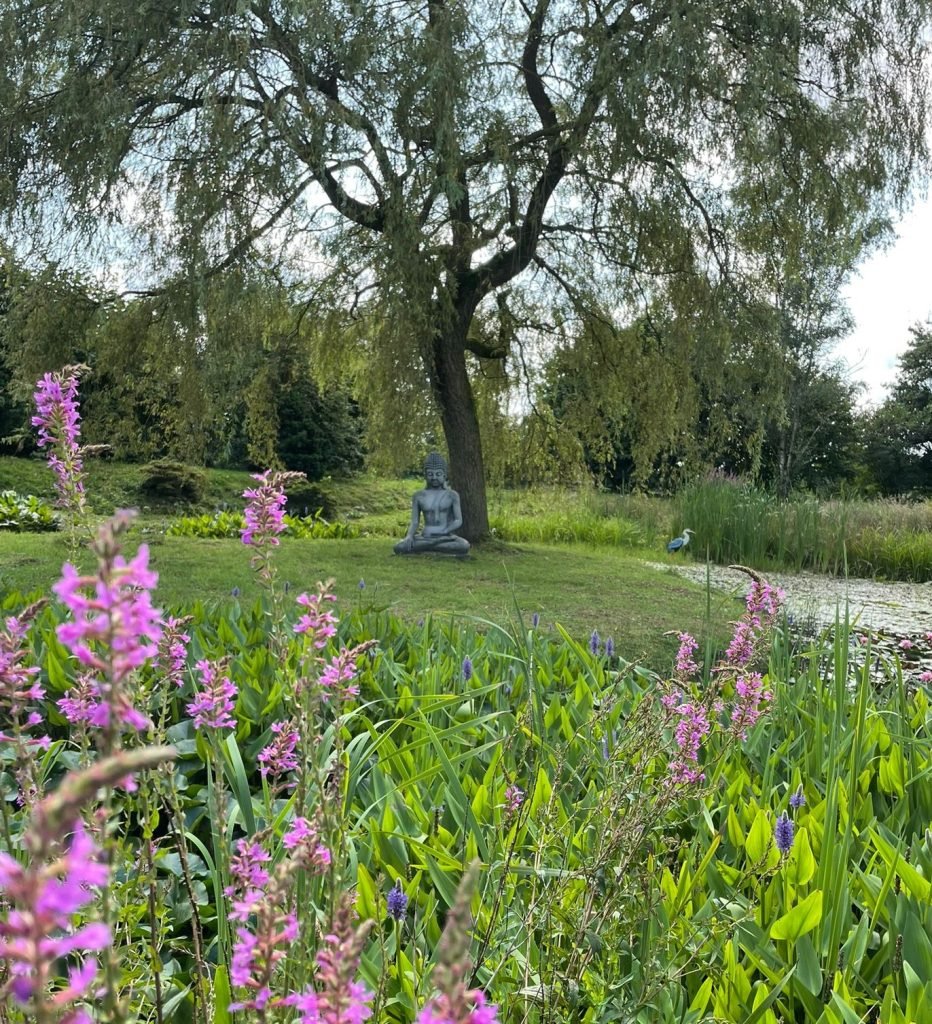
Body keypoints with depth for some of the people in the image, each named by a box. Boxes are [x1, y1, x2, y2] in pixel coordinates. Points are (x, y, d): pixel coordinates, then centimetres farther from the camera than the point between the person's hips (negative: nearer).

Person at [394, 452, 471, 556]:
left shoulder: (452, 495, 6)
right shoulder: (418, 496, 9)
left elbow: (458, 521, 0)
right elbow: (414, 522, 6)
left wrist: (444, 532, -19)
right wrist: (409, 536, -15)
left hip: (447, 537, 0)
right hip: (425, 538, 0)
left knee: (464, 546, -36)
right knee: (399, 547, -29)